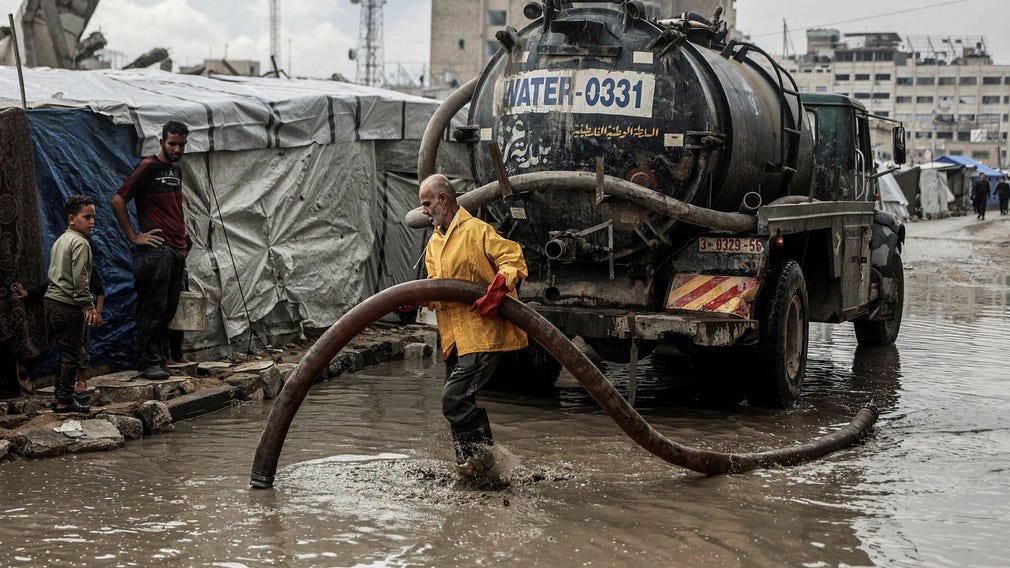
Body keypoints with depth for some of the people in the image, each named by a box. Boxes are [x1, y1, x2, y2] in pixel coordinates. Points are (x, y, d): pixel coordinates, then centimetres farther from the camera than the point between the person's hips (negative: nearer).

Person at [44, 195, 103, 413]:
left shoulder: (60, 241, 18)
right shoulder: (80, 243, -11)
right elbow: (80, 279, -18)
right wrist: (89, 307, -18)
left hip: (51, 300, 9)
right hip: (68, 305, -9)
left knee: (66, 350, 16)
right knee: (72, 352, -3)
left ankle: (60, 395, 20)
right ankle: (65, 400, -1)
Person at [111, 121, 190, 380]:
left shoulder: (176, 170, 18)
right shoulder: (149, 167, -7)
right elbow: (118, 200, -12)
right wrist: (133, 236, -12)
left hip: (177, 250, 8)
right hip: (156, 249, -8)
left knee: (168, 310, 10)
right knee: (152, 310, -6)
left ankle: (162, 359, 16)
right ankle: (149, 364, -3)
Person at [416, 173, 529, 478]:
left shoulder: (477, 230, -7)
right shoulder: (434, 242, 20)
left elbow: (514, 258, -13)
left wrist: (499, 287, -28)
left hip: (482, 331, -9)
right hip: (454, 336, 9)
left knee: (454, 397, -17)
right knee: (459, 398, 11)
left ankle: (477, 454, -4)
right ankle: (475, 460, 22)